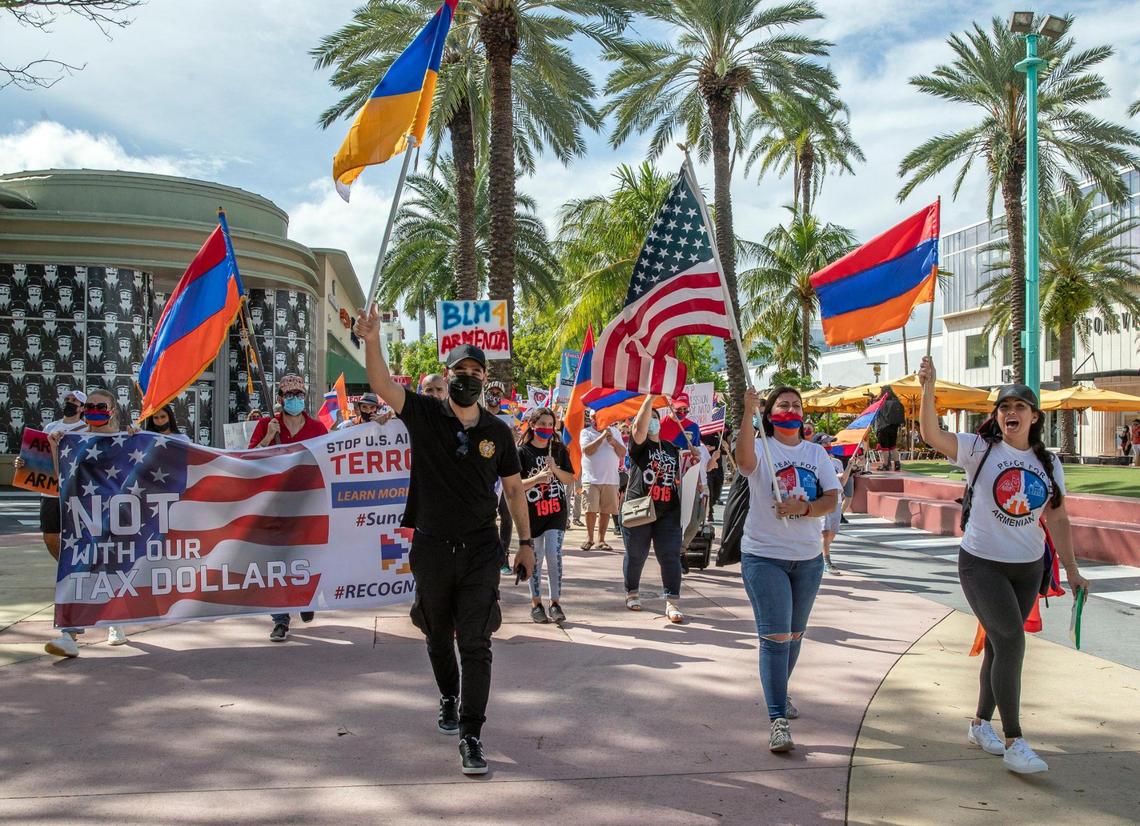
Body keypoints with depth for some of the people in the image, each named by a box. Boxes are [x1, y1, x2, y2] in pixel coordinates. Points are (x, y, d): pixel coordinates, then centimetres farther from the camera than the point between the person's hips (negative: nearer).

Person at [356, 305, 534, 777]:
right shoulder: (424, 416, -3)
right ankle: (449, 698, 43)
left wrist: (526, 542, 6)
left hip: (481, 549, 0)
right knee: (438, 636, 18)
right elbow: (381, 385, -19)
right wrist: (372, 340, -36)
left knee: (475, 644, -5)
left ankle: (470, 735, 0)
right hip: (431, 548, 0)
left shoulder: (498, 432, 3)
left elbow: (514, 489, 9)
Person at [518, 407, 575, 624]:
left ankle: (555, 602, 1)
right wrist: (537, 478, -25)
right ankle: (536, 603, 17)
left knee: (554, 555, -8)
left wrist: (555, 469, -14)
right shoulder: (523, 452, -3)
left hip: (556, 512, 1)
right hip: (532, 513, -1)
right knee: (536, 559, 6)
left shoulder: (559, 449, 5)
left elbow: (570, 479, 4)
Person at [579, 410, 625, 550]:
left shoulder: (615, 432, 12)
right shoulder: (586, 432, 3)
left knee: (606, 511, 3)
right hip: (591, 478, -2)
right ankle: (589, 538, 11)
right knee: (591, 510, -4)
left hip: (611, 479, 2)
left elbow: (623, 453, 8)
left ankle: (601, 540, 11)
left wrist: (613, 442, -10)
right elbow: (587, 450, -13)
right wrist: (602, 436, -15)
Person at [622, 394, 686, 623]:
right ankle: (632, 593, 30)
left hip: (668, 512, 3)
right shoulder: (639, 444, 0)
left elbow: (678, 477, 26)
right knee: (636, 555, 9)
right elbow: (639, 428, -23)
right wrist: (649, 398, -25)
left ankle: (672, 603, -4)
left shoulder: (672, 448, 16)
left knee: (670, 556, -5)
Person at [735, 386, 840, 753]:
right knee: (775, 637, -10)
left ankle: (780, 691, 40)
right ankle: (778, 719, -9)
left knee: (794, 634, 18)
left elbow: (833, 499, 0)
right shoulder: (761, 449, -6)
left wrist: (804, 509, -20)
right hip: (764, 556, -5)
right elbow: (744, 460, -31)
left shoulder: (816, 453, 7)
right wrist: (747, 414, -42)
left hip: (808, 557, 5)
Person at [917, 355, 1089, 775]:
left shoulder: (1049, 464, 6)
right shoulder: (980, 449, -8)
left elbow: (1057, 519, 10)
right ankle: (1014, 743, -10)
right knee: (1010, 641, -15)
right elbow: (932, 434, -23)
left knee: (1001, 646, 14)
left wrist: (1071, 569, 9)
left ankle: (981, 724, 30)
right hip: (982, 563, -5)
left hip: (1028, 569, 5)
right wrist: (928, 388, -36)